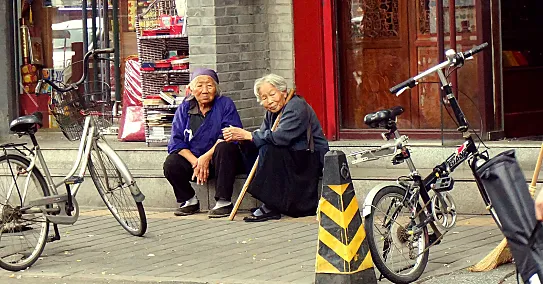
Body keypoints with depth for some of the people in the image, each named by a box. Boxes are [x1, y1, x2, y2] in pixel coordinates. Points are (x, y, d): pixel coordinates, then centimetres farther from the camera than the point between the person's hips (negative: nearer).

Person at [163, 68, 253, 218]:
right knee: (171, 163, -26)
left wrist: (207, 157, -27)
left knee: (224, 147, -36)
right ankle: (189, 200, 1)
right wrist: (195, 162, -19)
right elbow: (176, 142, -1)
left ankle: (224, 202, -31)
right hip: (193, 158, 3)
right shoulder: (184, 108, 7)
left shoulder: (225, 104, -1)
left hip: (220, 161, -3)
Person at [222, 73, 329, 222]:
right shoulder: (272, 112, 12)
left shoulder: (297, 107, -17)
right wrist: (239, 137, -21)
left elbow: (280, 136, -30)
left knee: (269, 150, -29)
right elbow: (263, 135, -1)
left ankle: (271, 207, -24)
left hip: (312, 159, -10)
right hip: (291, 158, 10)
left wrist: (247, 135, -24)